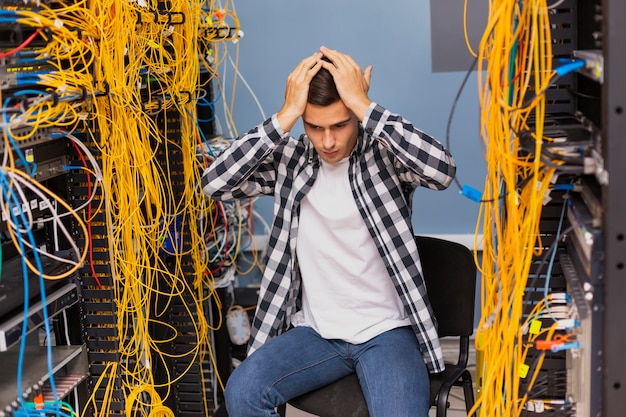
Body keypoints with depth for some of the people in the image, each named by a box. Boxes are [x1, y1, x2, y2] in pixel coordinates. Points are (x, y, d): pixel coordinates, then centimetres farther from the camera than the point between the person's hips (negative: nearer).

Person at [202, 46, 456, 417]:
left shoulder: (386, 157, -5)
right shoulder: (291, 161, 1)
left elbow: (443, 170, -27)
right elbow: (214, 184, -13)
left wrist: (364, 105, -24)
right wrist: (286, 115, -18)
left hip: (386, 331, -2)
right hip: (316, 331, 2)